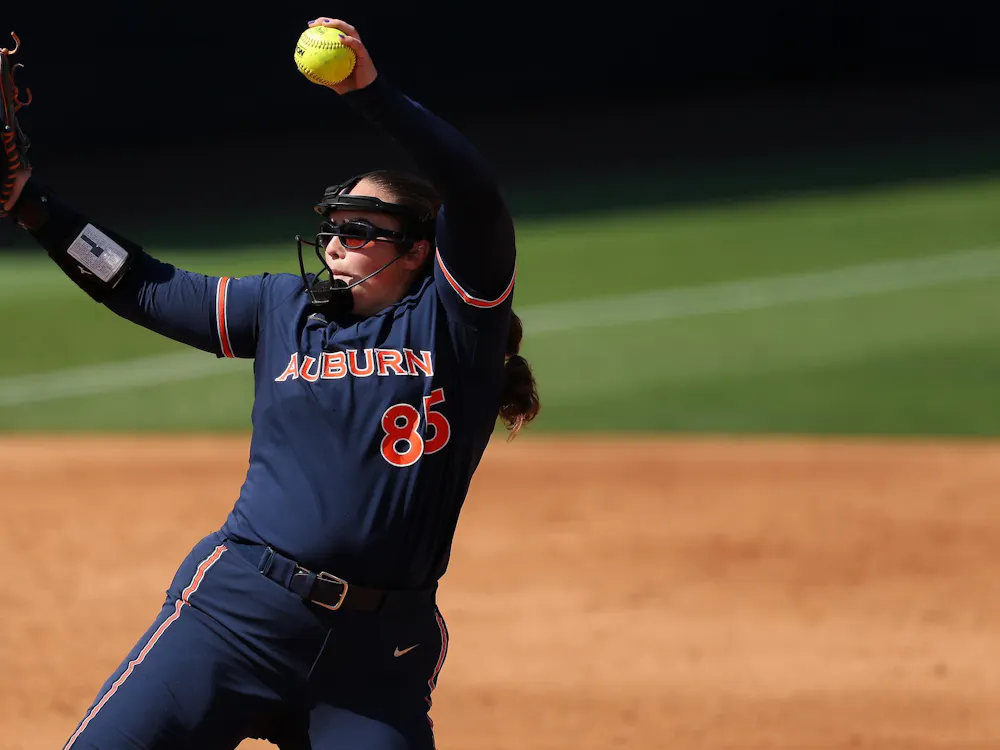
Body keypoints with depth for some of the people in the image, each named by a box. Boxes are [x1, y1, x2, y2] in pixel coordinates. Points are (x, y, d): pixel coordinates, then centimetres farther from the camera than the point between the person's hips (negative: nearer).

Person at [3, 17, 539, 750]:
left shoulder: (453, 318, 2)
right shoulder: (284, 307, 15)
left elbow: (474, 193, -13)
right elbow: (140, 285, 19)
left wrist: (371, 90, -20)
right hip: (240, 611, 2)